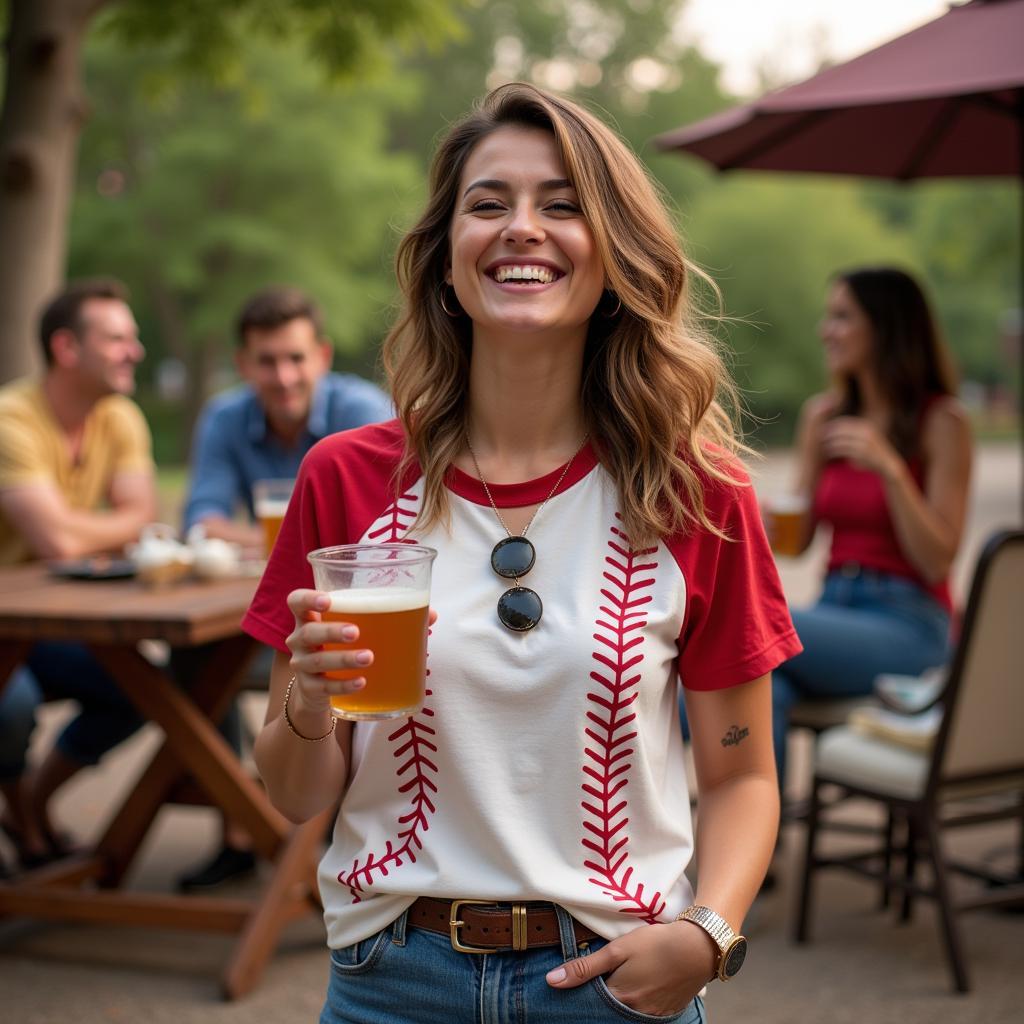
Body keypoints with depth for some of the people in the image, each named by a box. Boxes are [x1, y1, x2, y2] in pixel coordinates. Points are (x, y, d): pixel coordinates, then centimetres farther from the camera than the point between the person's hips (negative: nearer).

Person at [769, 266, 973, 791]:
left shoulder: (942, 420, -5)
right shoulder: (823, 413, 11)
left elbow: (937, 561, -10)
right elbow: (797, 539, 12)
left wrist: (889, 468, -21)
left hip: (907, 627, -4)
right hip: (835, 608, 4)